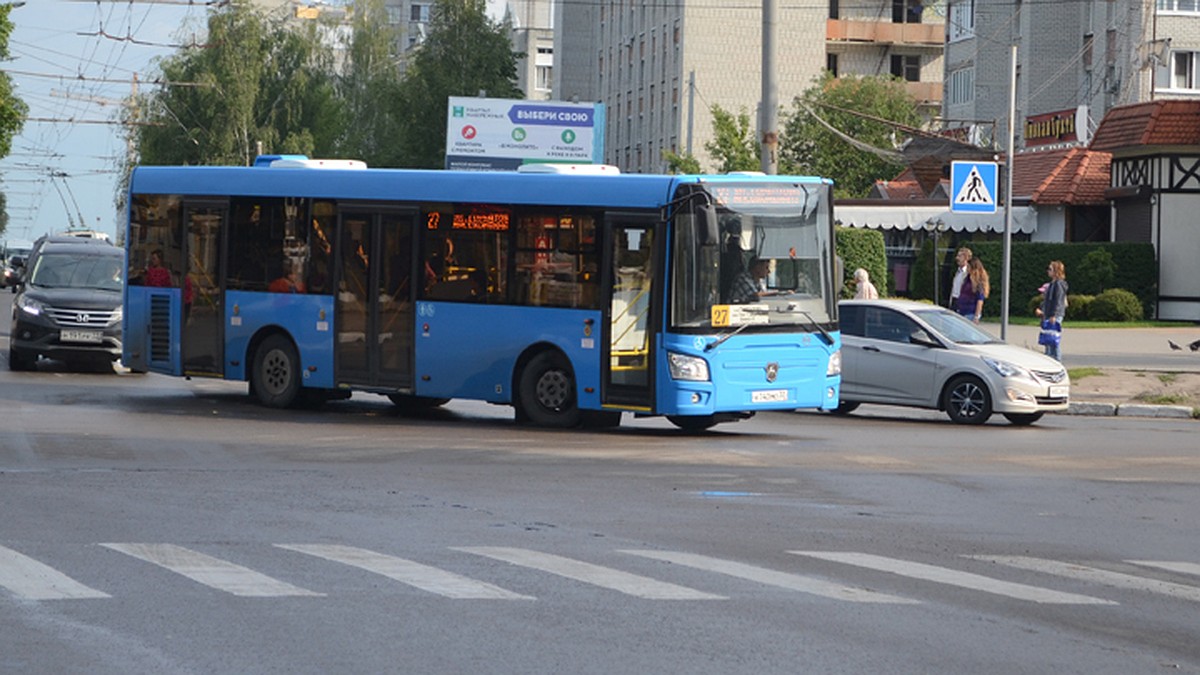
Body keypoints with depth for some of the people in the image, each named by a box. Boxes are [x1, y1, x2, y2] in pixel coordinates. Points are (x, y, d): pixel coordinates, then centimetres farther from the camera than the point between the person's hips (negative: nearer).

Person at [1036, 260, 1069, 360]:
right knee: (1048, 342, 12)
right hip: (1047, 316, 10)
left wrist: (1054, 315, -23)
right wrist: (1041, 310, 13)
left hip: (1055, 317, -10)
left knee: (1055, 342, -9)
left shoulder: (1059, 284, -11)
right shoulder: (1051, 284, 19)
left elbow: (1058, 301, -18)